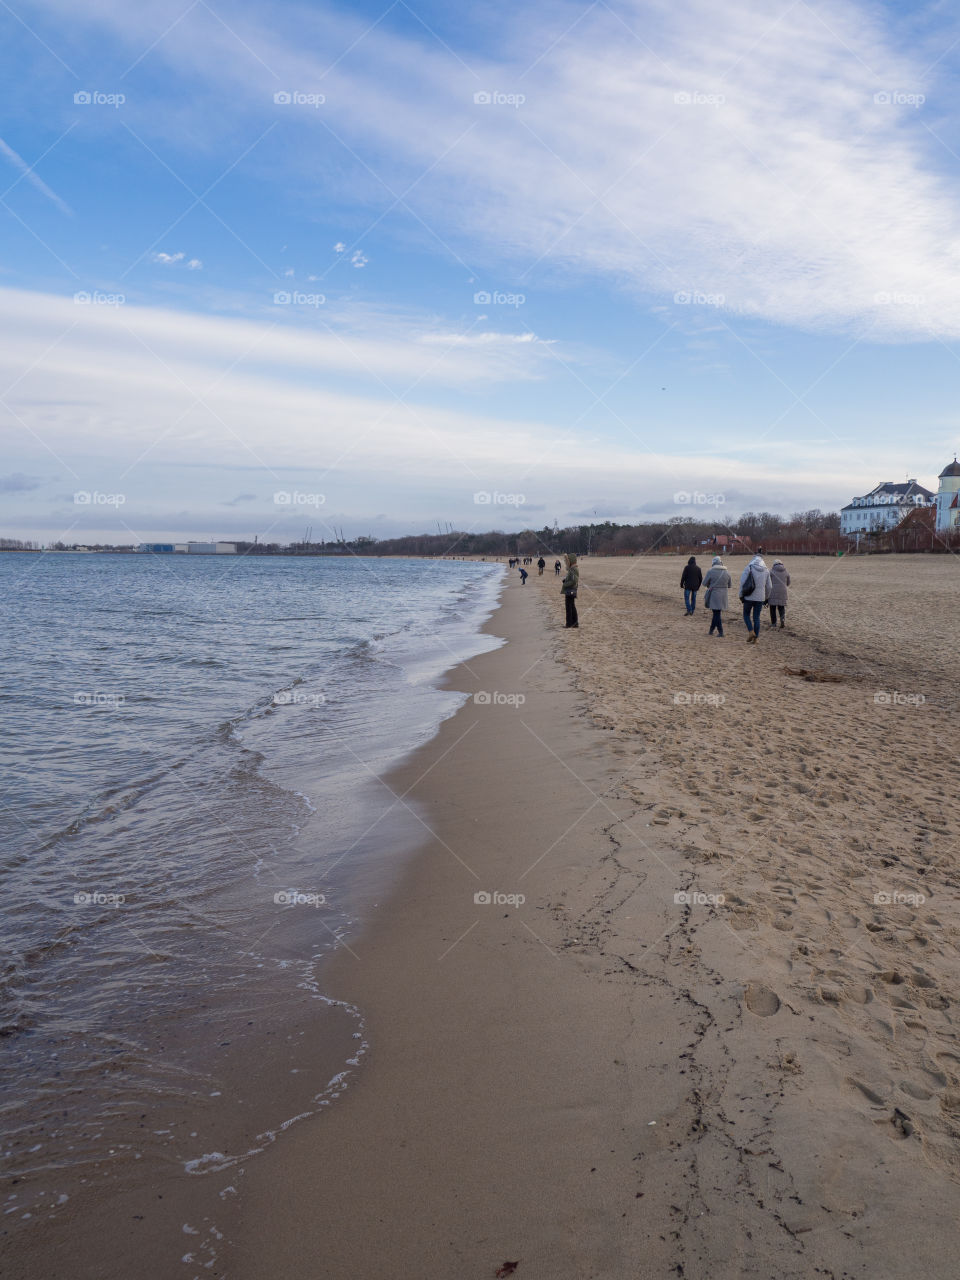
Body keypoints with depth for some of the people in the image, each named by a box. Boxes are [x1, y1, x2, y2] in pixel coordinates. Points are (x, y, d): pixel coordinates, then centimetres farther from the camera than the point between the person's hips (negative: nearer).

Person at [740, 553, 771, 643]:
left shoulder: (749, 568, -7)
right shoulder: (766, 570, 6)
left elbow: (743, 582, -10)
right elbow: (768, 586, 11)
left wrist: (741, 595, 0)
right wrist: (766, 597, 23)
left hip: (749, 597, -3)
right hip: (760, 598, 3)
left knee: (746, 614, 12)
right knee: (757, 617, 8)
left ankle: (751, 631, -6)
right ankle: (755, 638, 8)